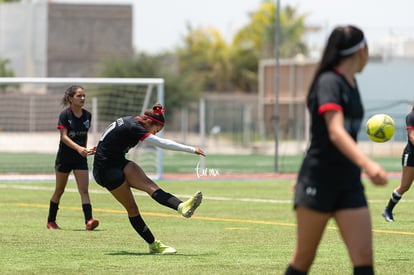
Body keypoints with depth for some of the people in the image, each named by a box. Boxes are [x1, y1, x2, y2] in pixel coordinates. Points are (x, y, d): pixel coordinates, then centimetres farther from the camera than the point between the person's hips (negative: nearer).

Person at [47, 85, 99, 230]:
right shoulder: (65, 115, -13)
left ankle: (89, 221, -21)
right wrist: (78, 148, -32)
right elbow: (64, 137, -20)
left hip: (80, 158, 3)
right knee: (59, 190, 10)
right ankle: (51, 221, 24)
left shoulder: (87, 115, 2)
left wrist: (86, 150, 9)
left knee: (84, 190, -10)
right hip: (64, 157, -3)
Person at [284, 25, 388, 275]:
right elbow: (335, 132, -29)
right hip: (319, 181, -7)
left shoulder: (351, 84, 11)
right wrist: (367, 164, -43)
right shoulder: (329, 82, -15)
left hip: (349, 182, 7)